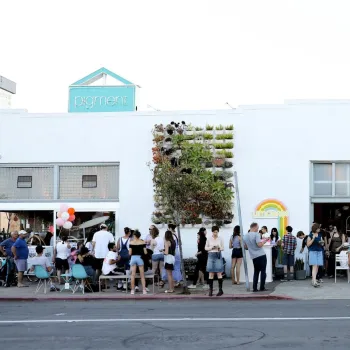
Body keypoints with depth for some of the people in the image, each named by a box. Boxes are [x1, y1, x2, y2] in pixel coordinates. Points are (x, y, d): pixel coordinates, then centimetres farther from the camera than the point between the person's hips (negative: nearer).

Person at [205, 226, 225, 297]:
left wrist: (219, 248, -14)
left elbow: (223, 248, 7)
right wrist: (211, 248, -11)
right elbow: (206, 248, 8)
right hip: (211, 255, 1)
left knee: (219, 273, -1)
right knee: (211, 273, 0)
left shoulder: (220, 239, 2)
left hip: (218, 255, -1)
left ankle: (220, 290, 5)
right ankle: (210, 290, 3)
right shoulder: (209, 239, 3)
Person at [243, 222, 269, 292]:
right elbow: (259, 245, -18)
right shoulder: (256, 234, -10)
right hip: (261, 255, -6)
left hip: (254, 257, 6)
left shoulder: (245, 236, 9)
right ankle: (262, 288, 2)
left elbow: (245, 247, 18)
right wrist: (264, 241, -2)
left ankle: (254, 288, 7)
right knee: (263, 271, 3)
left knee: (256, 272, 14)